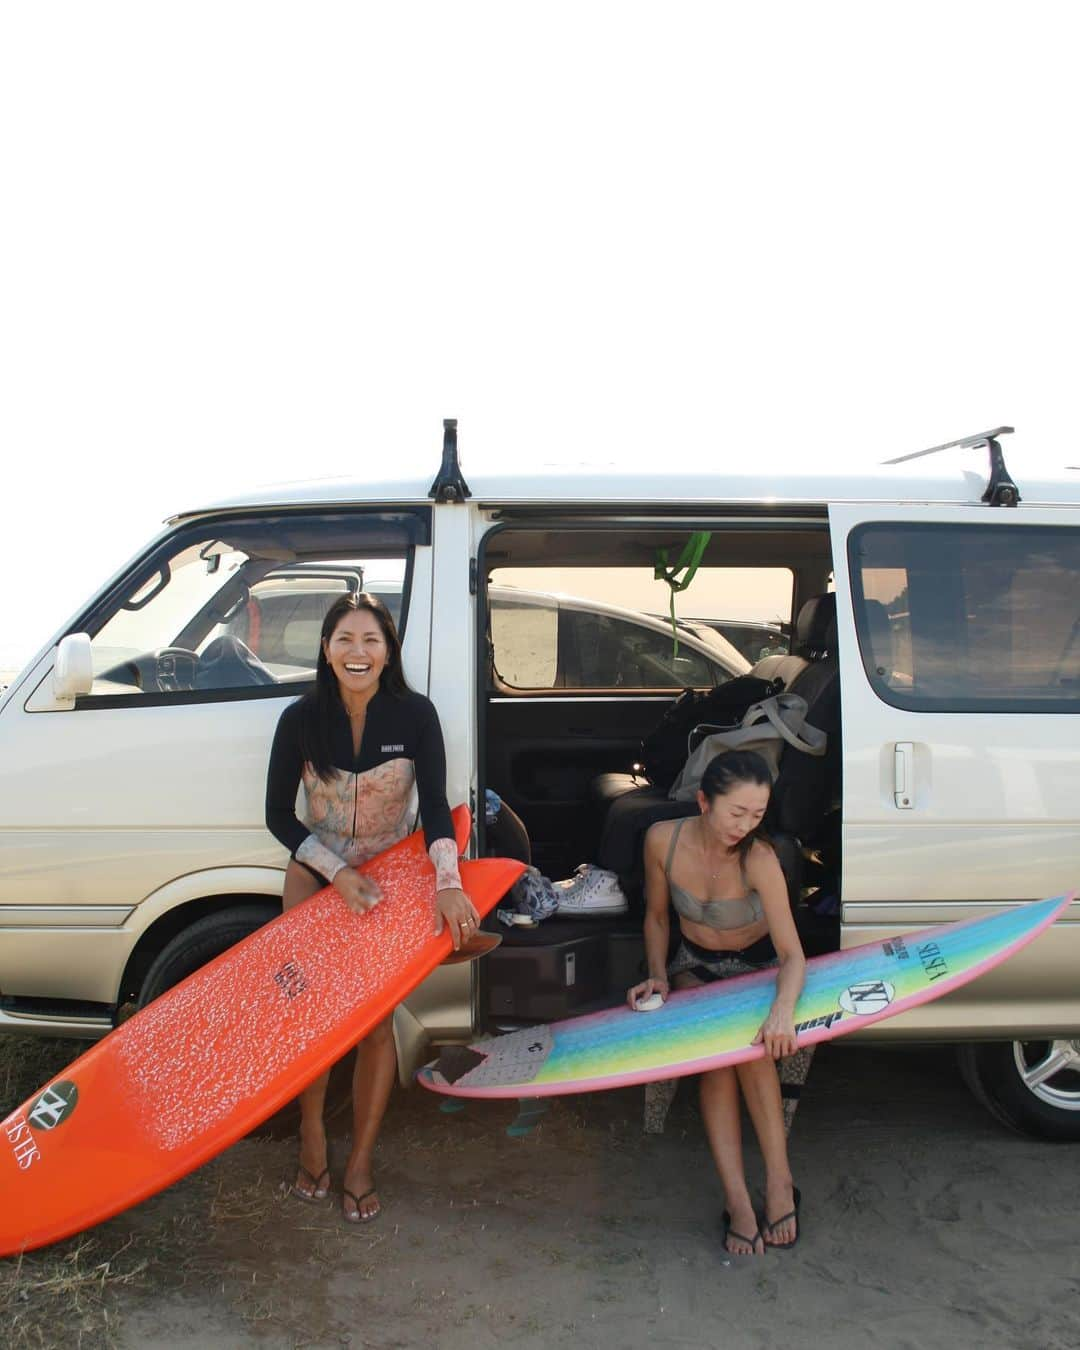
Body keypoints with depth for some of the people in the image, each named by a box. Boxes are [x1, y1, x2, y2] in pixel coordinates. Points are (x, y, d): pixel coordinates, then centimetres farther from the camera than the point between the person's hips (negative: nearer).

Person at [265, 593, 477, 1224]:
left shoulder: (415, 715, -15)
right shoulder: (301, 719, -13)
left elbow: (435, 806, -15)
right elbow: (279, 816, -7)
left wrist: (448, 882, -30)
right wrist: (338, 871, -18)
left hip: (392, 881, -1)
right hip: (317, 878, 1)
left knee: (376, 1021, 2)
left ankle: (361, 1163, 19)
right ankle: (312, 1133, 29)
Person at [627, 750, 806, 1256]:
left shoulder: (758, 859, -30)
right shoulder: (663, 839, -22)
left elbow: (792, 954, -32)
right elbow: (657, 917, -3)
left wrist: (782, 1010, -51)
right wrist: (658, 975, -17)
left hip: (757, 967, -1)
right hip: (694, 965, 2)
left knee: (751, 1043, -31)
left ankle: (779, 1182, -20)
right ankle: (737, 1202, -25)